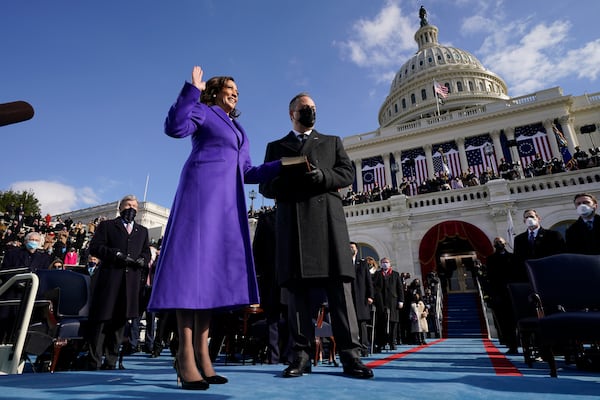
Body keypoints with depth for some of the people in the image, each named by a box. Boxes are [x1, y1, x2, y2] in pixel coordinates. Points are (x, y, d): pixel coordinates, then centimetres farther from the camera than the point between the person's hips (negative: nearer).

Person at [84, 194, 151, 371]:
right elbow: (94, 247, 0)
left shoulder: (142, 231, 22)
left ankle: (111, 362, 16)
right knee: (101, 320, -1)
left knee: (120, 320, 7)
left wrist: (142, 260, -3)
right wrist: (117, 254, -13)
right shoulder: (107, 226, 11)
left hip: (131, 282, 3)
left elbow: (147, 252, 19)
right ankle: (94, 362, 8)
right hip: (108, 280, -3)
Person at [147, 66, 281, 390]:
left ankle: (201, 353, 1)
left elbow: (248, 172, 23)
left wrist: (284, 164, 16)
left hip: (228, 200, 7)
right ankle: (185, 354, -11)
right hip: (202, 191, -7)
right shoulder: (203, 111, 12)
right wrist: (192, 89, -8)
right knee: (193, 260, -13)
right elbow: (174, 127, -9)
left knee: (213, 265, -1)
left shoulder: (237, 129, 30)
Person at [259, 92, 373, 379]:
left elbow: (347, 173, 9)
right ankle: (301, 354, 4)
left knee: (339, 285, -6)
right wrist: (284, 183, -11)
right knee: (296, 284, -2)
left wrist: (322, 177, -11)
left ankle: (350, 354, -2)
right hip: (291, 220, 1)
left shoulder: (332, 141, 24)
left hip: (327, 216, 0)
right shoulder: (275, 146, 23)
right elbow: (265, 186, 12)